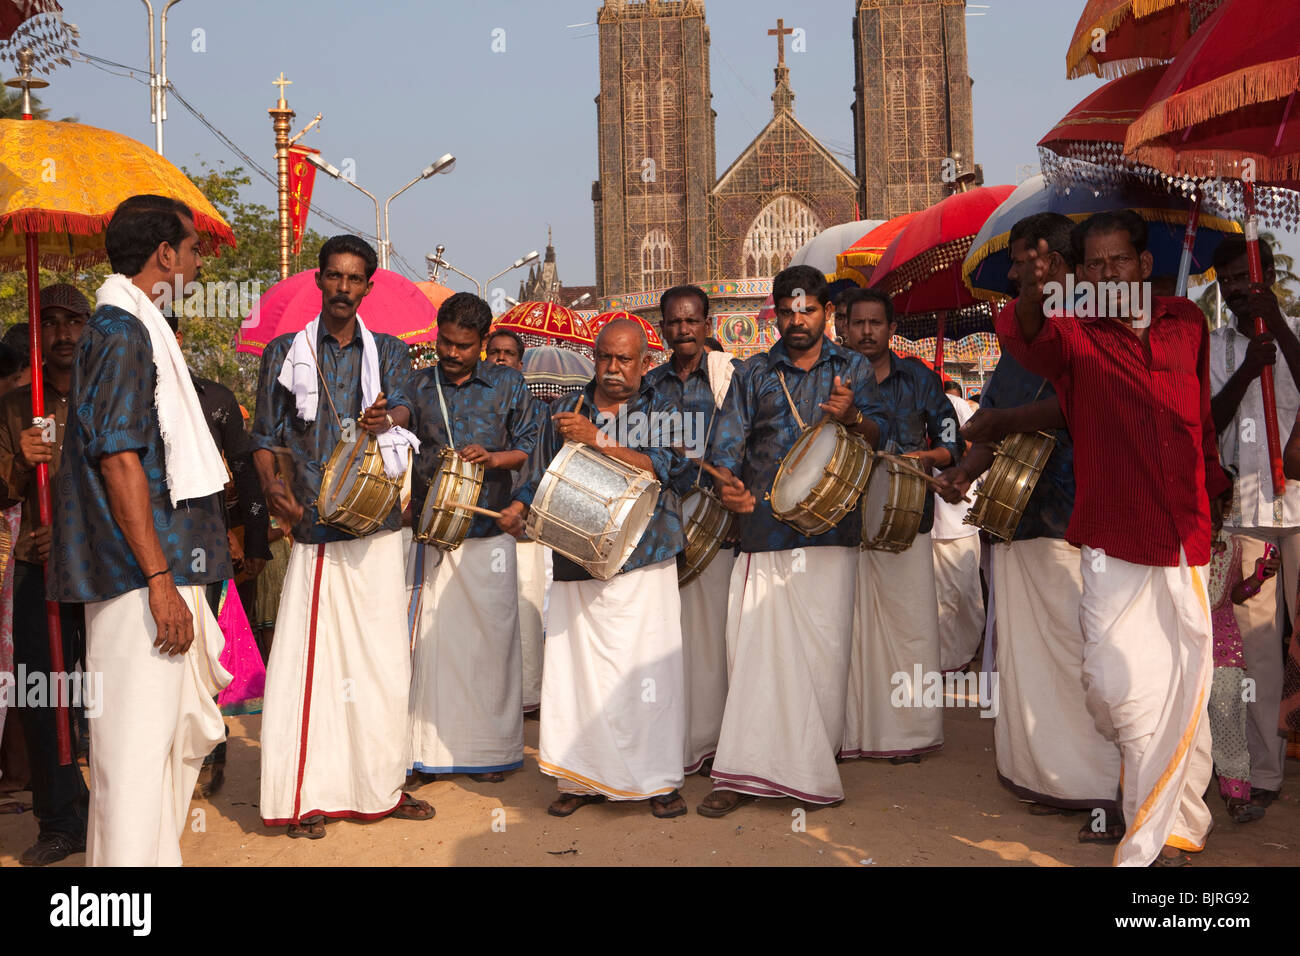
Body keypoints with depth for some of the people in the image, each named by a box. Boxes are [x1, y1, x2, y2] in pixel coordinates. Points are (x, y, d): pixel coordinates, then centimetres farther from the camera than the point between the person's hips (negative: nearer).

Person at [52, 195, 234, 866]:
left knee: (189, 728, 15)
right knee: (138, 741, -6)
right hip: (145, 572, -10)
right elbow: (118, 457, -19)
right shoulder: (120, 329, -10)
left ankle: (159, 854, 25)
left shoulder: (137, 327, 21)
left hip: (168, 566, 10)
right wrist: (159, 580, -21)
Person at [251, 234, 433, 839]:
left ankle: (381, 787, 18)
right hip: (314, 526, -2)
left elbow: (403, 406, -5)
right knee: (309, 658, -5)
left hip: (377, 525, 2)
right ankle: (309, 796, 5)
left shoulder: (389, 351, 13)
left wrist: (385, 416, -29)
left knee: (381, 657, 6)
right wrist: (272, 484, -12)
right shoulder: (284, 352, 8)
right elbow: (264, 437, 8)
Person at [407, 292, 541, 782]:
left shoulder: (508, 384, 6)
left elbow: (532, 447, 6)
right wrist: (411, 497, -1)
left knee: (489, 636, 2)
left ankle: (490, 749, 15)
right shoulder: (418, 386, 10)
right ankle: (433, 745, 12)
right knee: (432, 636, 0)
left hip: (489, 532, -1)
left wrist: (495, 457, -13)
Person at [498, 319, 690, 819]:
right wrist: (519, 507, -1)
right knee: (575, 669, 1)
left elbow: (658, 468, -12)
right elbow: (540, 477, 18)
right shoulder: (567, 414, 15)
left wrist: (595, 440, -20)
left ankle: (658, 780, 10)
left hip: (643, 563, -2)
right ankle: (582, 777, 15)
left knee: (648, 668, -3)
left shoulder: (661, 412, 5)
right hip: (576, 562, 3)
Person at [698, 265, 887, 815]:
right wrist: (728, 486, -17)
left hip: (830, 528, 0)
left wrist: (852, 417, -22)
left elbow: (878, 435, 1)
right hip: (765, 527, 1)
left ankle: (813, 770, 14)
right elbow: (727, 442, 5)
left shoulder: (853, 370, 13)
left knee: (823, 649, 0)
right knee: (756, 646, -3)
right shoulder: (754, 375, 14)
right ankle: (747, 773, 3)